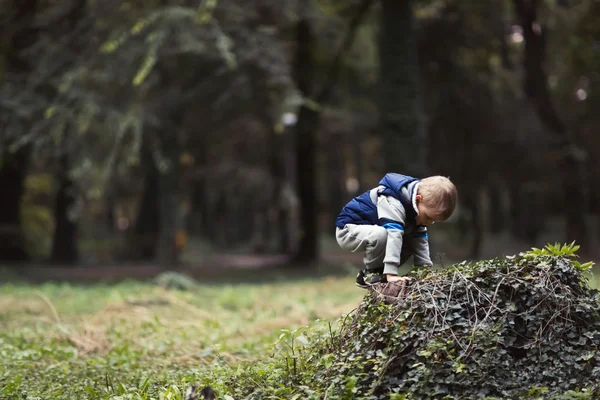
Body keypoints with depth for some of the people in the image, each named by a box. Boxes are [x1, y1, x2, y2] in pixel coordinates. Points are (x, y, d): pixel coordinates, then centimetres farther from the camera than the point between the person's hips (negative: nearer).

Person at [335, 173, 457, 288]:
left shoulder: (419, 205, -5)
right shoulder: (392, 201, -33)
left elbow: (420, 239, 0)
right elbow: (393, 234, -42)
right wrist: (391, 273, -49)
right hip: (348, 230, -9)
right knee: (382, 234, -36)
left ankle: (379, 271, 3)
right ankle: (370, 273, -14)